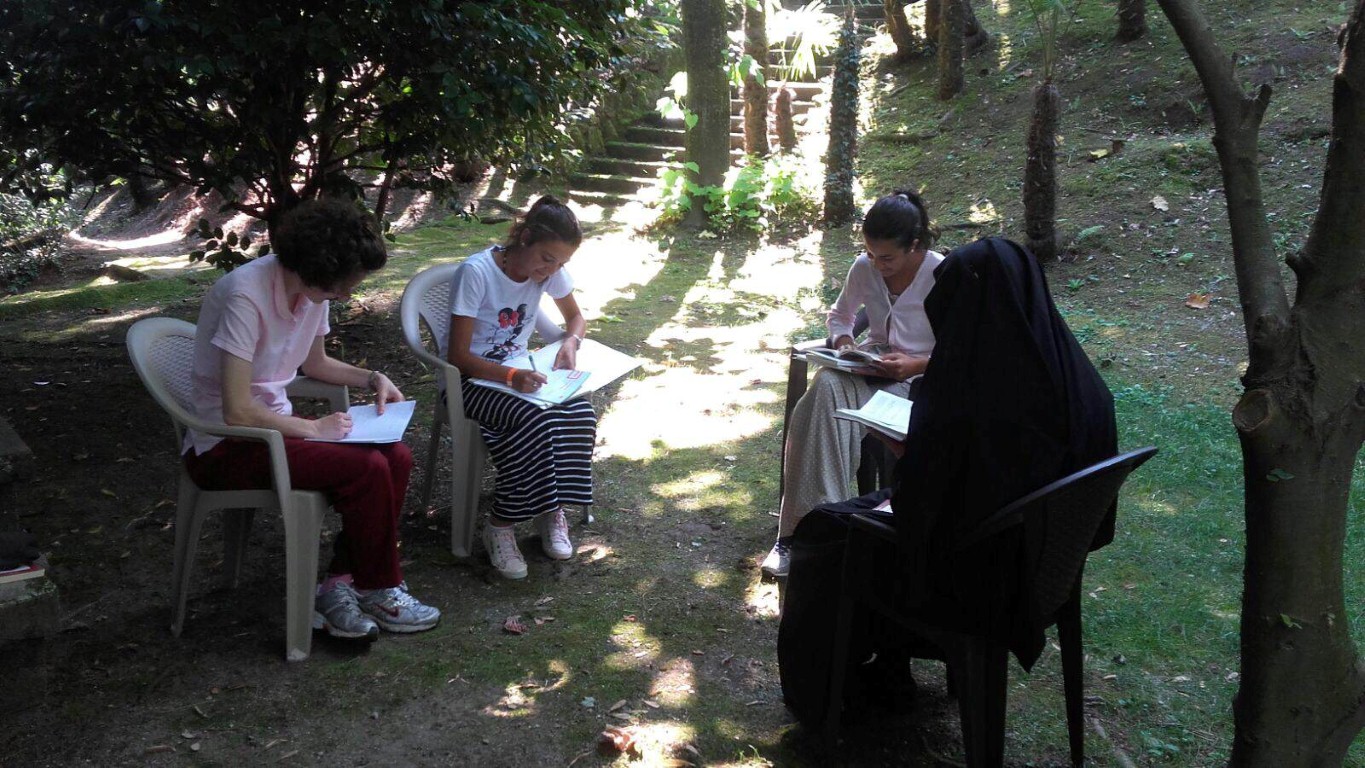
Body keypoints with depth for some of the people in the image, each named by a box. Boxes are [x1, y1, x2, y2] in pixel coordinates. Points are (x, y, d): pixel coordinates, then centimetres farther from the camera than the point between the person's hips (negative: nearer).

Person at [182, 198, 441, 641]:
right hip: (224, 448, -8)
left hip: (272, 423, 8)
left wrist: (372, 379, 5)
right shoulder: (245, 296, -25)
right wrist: (314, 428, -16)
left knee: (397, 458, -10)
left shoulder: (313, 289, 0)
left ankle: (339, 585, -4)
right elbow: (237, 412, -27)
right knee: (367, 468, -23)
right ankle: (379, 590, -1)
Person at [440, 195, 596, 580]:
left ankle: (550, 510, -6)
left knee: (580, 414, -24)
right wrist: (510, 376, -36)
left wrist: (571, 342, -11)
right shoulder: (476, 272, -23)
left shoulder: (550, 269, -5)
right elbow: (458, 356, -21)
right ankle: (500, 526, -16)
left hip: (518, 369, 6)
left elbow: (576, 318, 13)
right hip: (469, 377, -5)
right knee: (534, 421, -34)